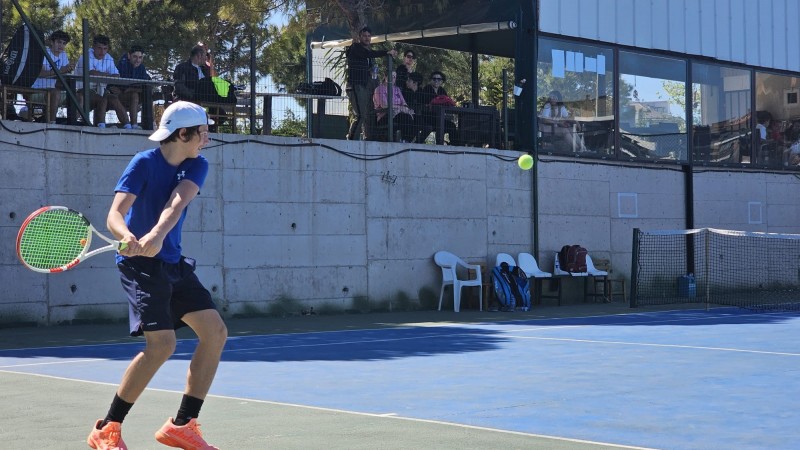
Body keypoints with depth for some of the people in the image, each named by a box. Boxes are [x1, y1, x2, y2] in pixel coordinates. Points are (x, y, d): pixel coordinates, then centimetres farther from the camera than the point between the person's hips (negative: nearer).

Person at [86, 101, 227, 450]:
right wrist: (128, 237, -49)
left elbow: (176, 204, -19)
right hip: (141, 264, -7)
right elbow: (114, 215, -26)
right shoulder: (144, 164, -15)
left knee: (215, 333, 2)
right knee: (162, 343, -20)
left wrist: (157, 235, -39)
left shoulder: (197, 166, 1)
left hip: (173, 263, 8)